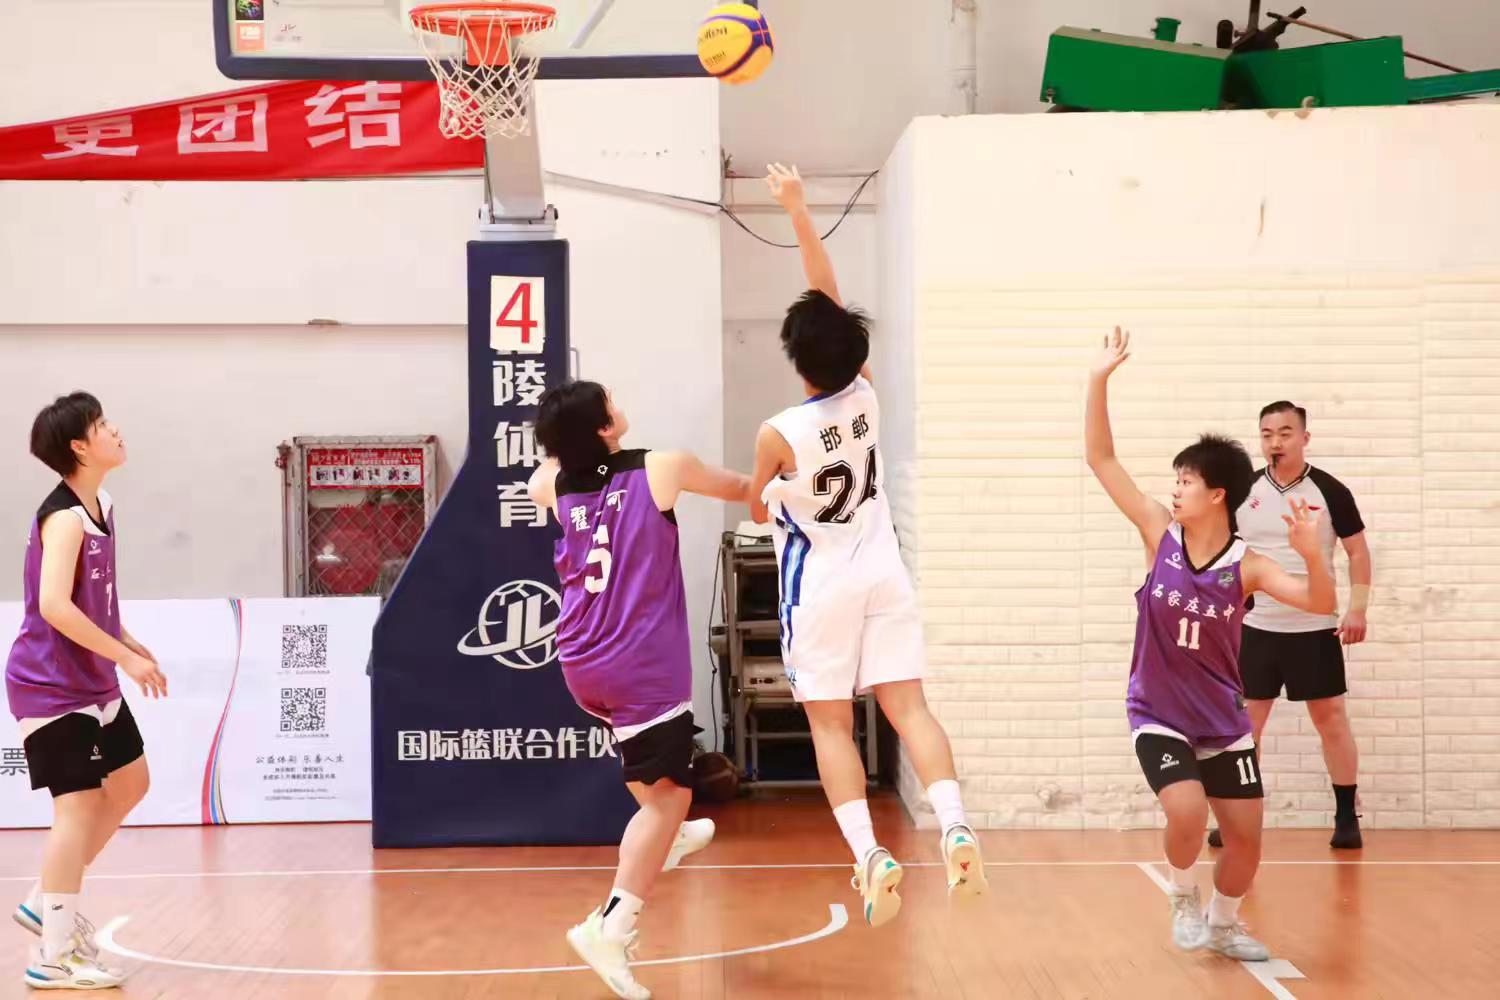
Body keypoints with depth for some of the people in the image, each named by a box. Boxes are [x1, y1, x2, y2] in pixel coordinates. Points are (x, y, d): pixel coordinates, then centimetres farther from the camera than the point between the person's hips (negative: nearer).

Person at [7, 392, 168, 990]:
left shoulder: (99, 507, 8)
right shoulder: (65, 517, -21)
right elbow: (53, 604, -31)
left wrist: (128, 646, 11)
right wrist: (126, 658, -27)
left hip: (91, 681, 10)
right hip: (52, 687, -10)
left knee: (130, 783, 16)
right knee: (78, 805, -9)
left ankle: (47, 905, 24)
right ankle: (54, 957, -4)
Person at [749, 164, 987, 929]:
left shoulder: (779, 434, -18)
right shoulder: (865, 397, -8)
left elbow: (758, 511, -1)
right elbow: (828, 295, -2)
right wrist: (797, 211, -1)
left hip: (820, 585, -4)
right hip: (883, 575, 4)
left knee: (831, 725, 2)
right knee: (908, 707, 0)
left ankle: (869, 856, -11)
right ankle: (955, 826, -19)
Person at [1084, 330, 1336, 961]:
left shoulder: (1245, 566, -10)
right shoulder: (1160, 536, -9)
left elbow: (1320, 603, -21)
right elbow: (1100, 459, -11)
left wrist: (1311, 554, -40)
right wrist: (1099, 380, -18)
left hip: (1222, 718, 2)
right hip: (1157, 714, -2)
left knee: (1245, 837, 5)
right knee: (1187, 812, -23)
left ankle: (1223, 925, 33)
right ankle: (1184, 899, 7)